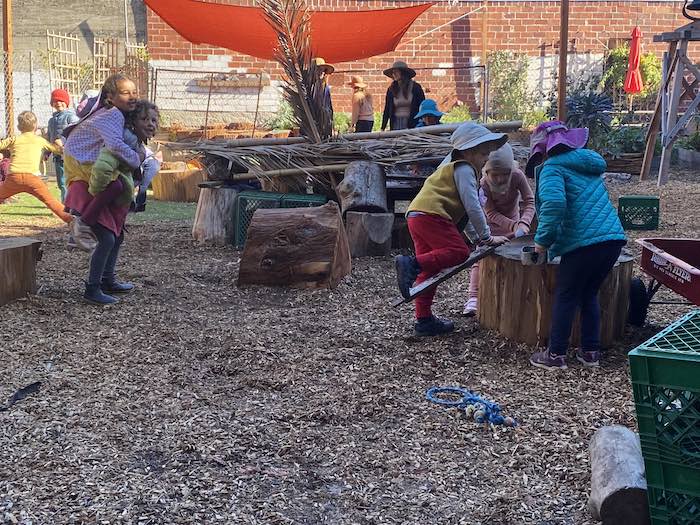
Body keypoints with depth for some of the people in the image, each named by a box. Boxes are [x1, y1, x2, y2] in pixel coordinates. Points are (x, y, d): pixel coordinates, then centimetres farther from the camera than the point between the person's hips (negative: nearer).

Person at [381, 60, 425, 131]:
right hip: (396, 124, 2)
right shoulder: (391, 89, 8)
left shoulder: (415, 87, 1)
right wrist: (382, 128, 3)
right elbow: (387, 110, 10)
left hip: (412, 124, -2)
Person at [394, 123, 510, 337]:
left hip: (416, 216, 11)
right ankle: (411, 263, -27)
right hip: (430, 215, -10)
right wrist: (487, 237, -3)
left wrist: (476, 237, 26)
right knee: (459, 251, -17)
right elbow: (472, 208, -10)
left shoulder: (452, 167, 30)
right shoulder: (464, 169, -3)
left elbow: (462, 210, 30)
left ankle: (424, 320, 14)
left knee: (429, 269, 11)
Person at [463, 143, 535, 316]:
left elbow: (530, 201, -26)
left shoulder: (517, 176, -31)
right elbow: (491, 214, -28)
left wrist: (524, 223, -42)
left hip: (512, 219, 2)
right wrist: (513, 226, -40)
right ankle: (473, 297, -9)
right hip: (491, 223, -2)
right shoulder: (483, 184, -33)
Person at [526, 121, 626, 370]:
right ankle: (590, 351, 24)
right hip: (613, 238, 7)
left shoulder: (552, 168, -5)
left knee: (565, 297, 6)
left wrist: (542, 240, -11)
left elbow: (554, 204, -24)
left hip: (584, 242, -7)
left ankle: (556, 354, 11)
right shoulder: (588, 162, 21)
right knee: (589, 294, 20)